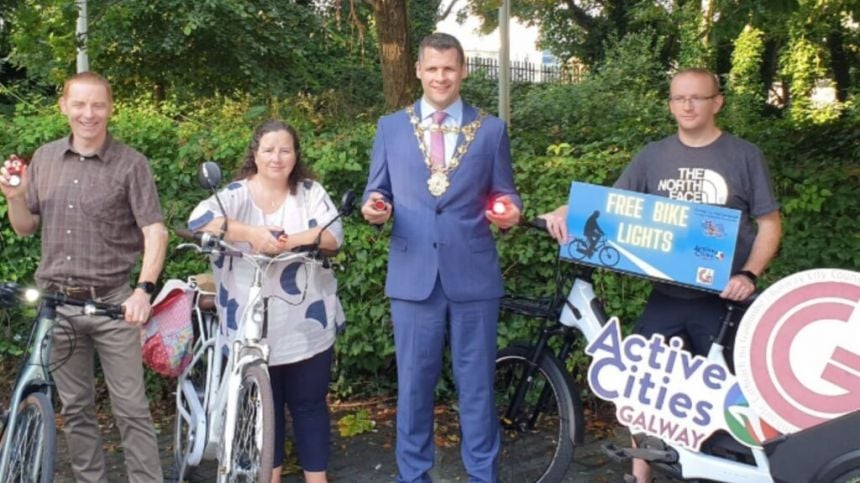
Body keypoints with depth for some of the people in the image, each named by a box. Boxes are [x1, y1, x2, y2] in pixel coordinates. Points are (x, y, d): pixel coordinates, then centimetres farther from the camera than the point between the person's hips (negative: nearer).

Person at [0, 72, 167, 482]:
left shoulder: (130, 164, -5)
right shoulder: (44, 158, 7)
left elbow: (155, 231, -10)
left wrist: (144, 289, -23)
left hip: (112, 302, -4)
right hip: (56, 303, 4)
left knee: (131, 410, -1)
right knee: (75, 409, 12)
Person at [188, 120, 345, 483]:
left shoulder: (310, 192, 3)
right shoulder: (236, 194, -1)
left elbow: (334, 235, -10)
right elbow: (199, 219, -19)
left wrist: (289, 241, -27)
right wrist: (250, 233, -32)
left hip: (307, 325, 0)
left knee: (309, 403, 9)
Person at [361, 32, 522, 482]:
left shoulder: (491, 129, 7)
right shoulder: (391, 128, 8)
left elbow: (504, 196, 9)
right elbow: (377, 193, 10)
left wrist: (509, 212, -13)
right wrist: (374, 209, -13)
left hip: (473, 273, 0)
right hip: (413, 274, 1)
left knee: (476, 383, 7)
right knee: (413, 383, 8)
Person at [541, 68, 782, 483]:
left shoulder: (744, 156, 1)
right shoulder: (653, 156, 7)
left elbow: (769, 224, 1)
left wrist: (748, 275, -14)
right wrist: (566, 211, -15)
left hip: (722, 297, -2)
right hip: (666, 294, 2)